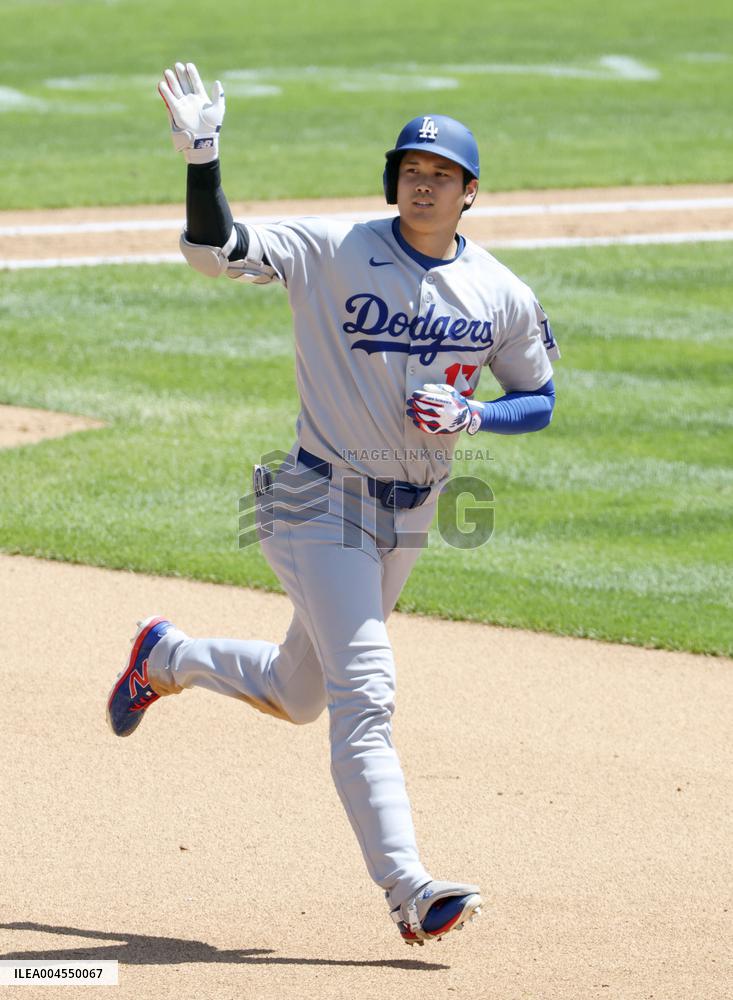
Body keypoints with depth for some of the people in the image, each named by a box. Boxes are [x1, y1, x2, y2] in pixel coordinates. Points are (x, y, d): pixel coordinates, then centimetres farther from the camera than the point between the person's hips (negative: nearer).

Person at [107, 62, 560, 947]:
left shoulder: (503, 296, 0)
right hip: (321, 502, -5)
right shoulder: (334, 252, -11)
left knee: (299, 693, 18)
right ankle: (408, 889, -19)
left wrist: (471, 414, -10)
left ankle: (168, 656, 45)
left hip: (408, 516, 5)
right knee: (365, 694, -16)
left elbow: (538, 399, 10)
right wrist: (201, 154, -34)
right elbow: (212, 248, -18)